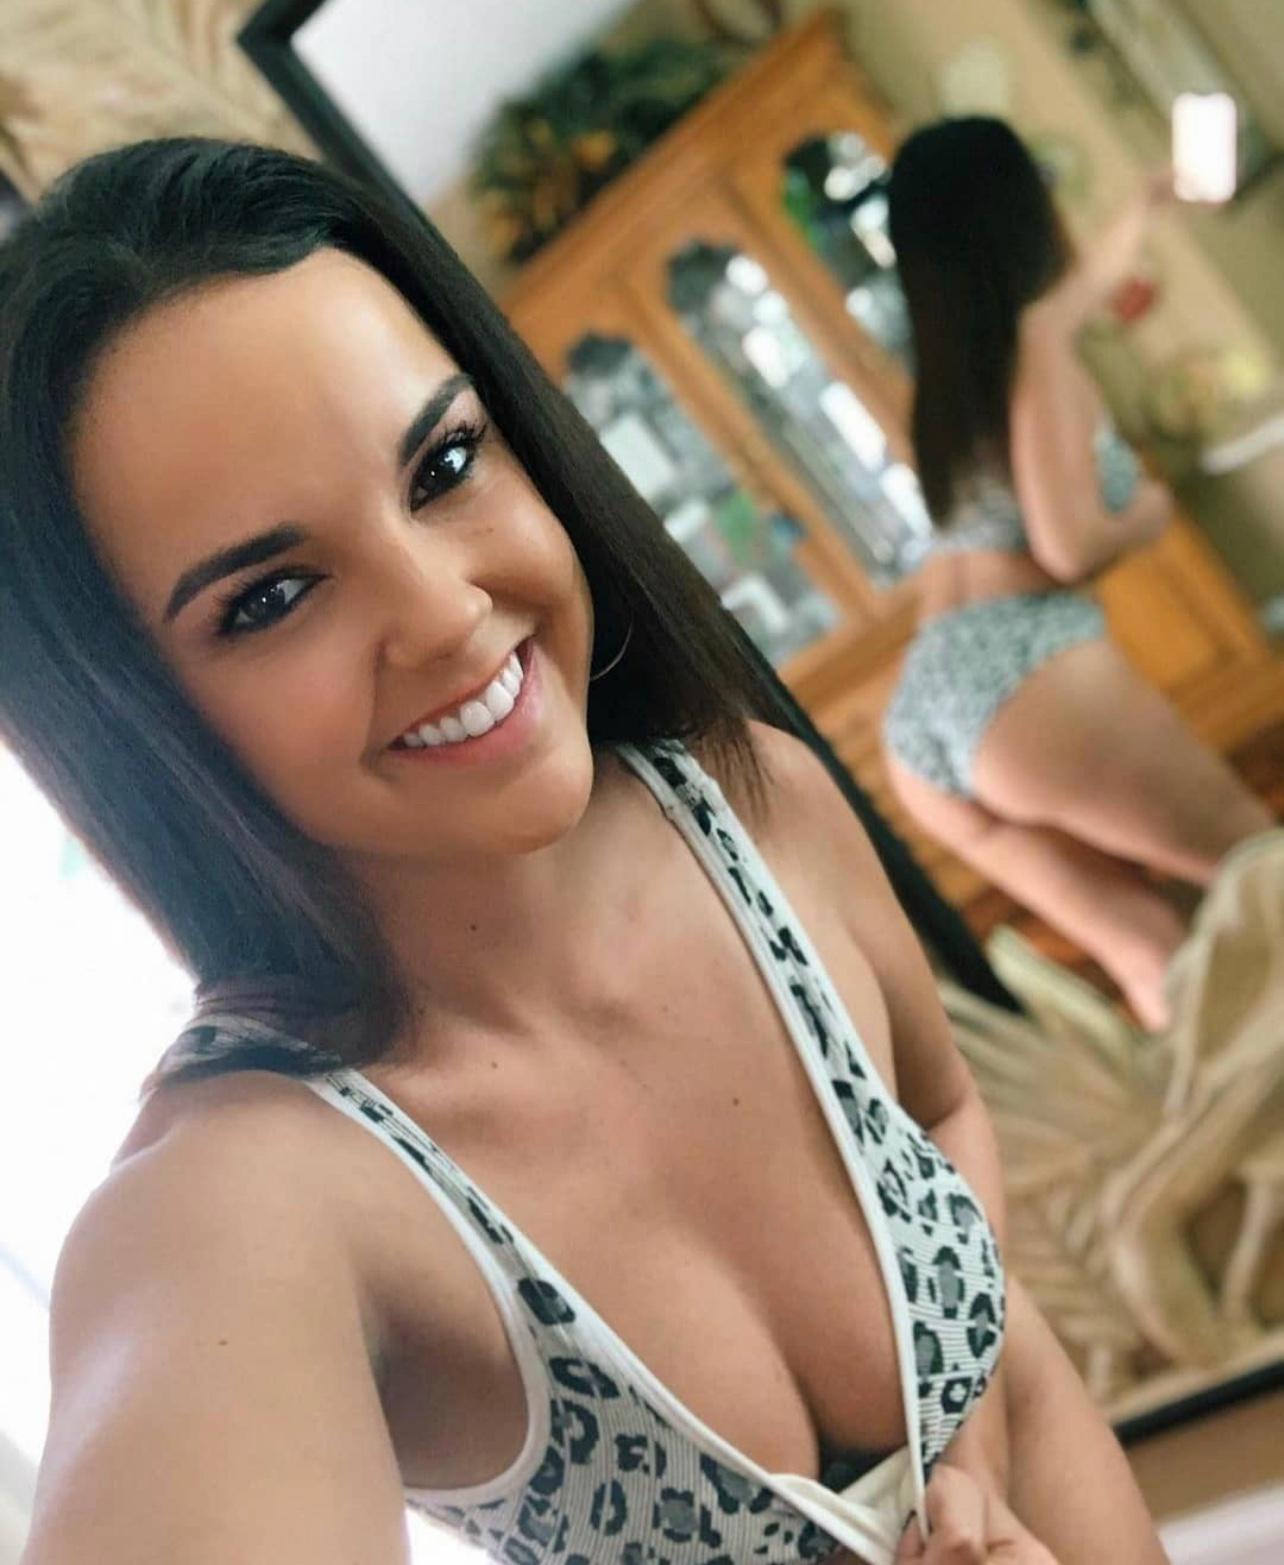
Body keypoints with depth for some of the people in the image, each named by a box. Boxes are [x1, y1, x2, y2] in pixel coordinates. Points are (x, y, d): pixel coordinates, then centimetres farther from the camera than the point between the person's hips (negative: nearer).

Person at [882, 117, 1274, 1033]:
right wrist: (1148, 515, 10)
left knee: (1143, 947, 8)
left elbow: (1073, 295, 45)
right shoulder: (1035, 340, -2)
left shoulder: (953, 356, 23)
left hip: (921, 715, 8)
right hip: (1026, 675, -8)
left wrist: (1145, 212, 63)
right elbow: (1070, 547, -12)